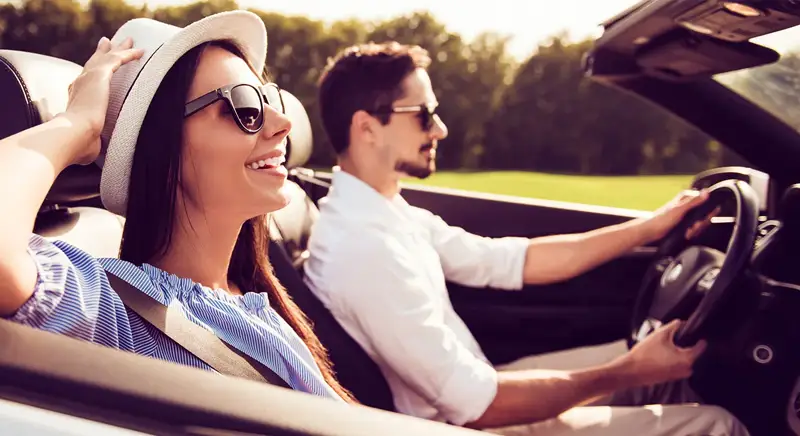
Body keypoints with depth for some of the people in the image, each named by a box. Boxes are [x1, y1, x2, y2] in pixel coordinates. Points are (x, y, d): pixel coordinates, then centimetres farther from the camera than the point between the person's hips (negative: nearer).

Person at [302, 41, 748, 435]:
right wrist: (627, 372, -19)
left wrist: (652, 226, 5)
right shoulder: (364, 246, -29)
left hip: (467, 397, 9)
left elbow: (513, 261, 6)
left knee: (661, 367, 17)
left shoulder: (386, 213, 2)